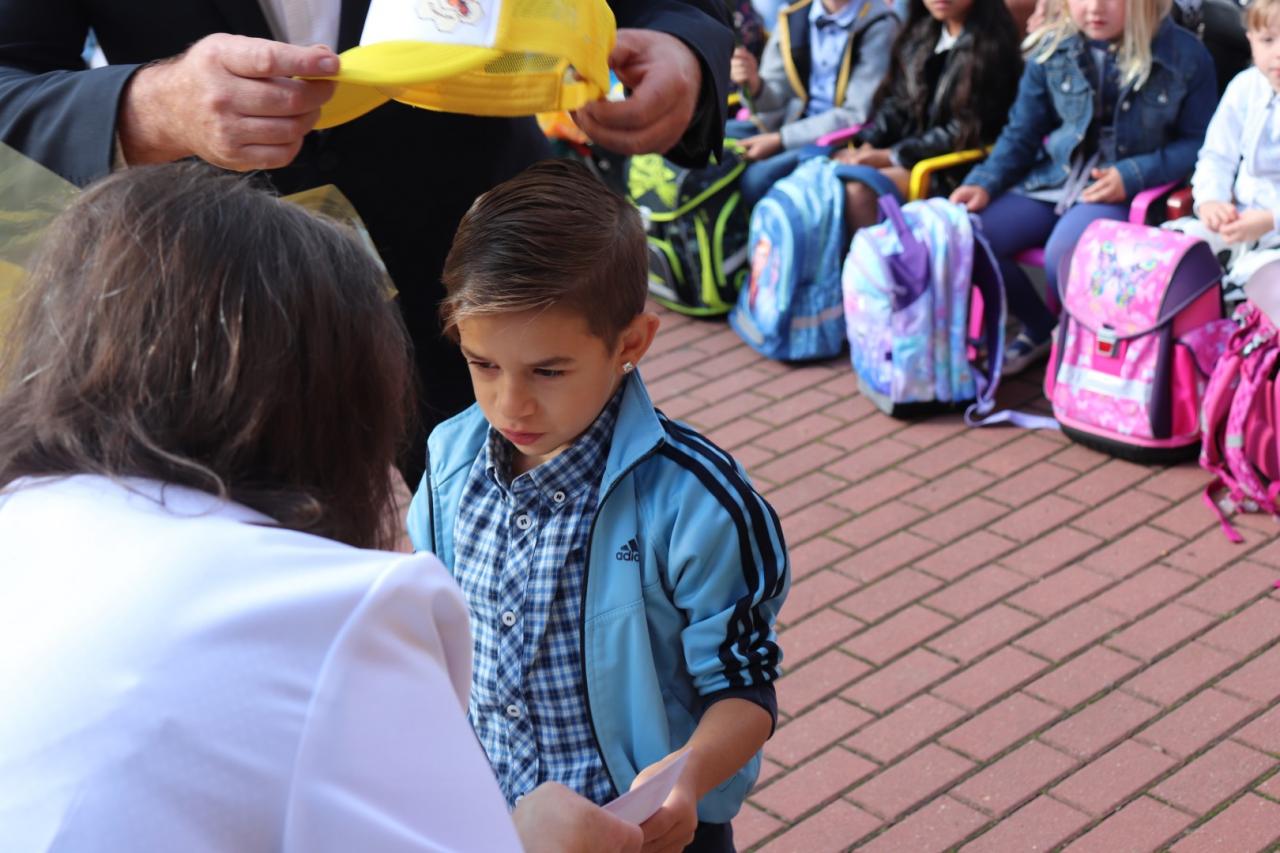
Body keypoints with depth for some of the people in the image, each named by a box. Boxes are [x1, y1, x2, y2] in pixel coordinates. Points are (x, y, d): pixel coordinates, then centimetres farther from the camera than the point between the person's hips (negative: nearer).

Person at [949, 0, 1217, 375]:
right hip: (1053, 178, 5)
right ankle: (1041, 330, 12)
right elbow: (1021, 134, 10)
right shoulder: (1052, 50, 2)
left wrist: (1133, 176, -17)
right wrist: (984, 183, -7)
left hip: (1125, 189, -4)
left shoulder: (1184, 55, -7)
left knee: (1063, 255, -33)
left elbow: (1198, 144, -3)